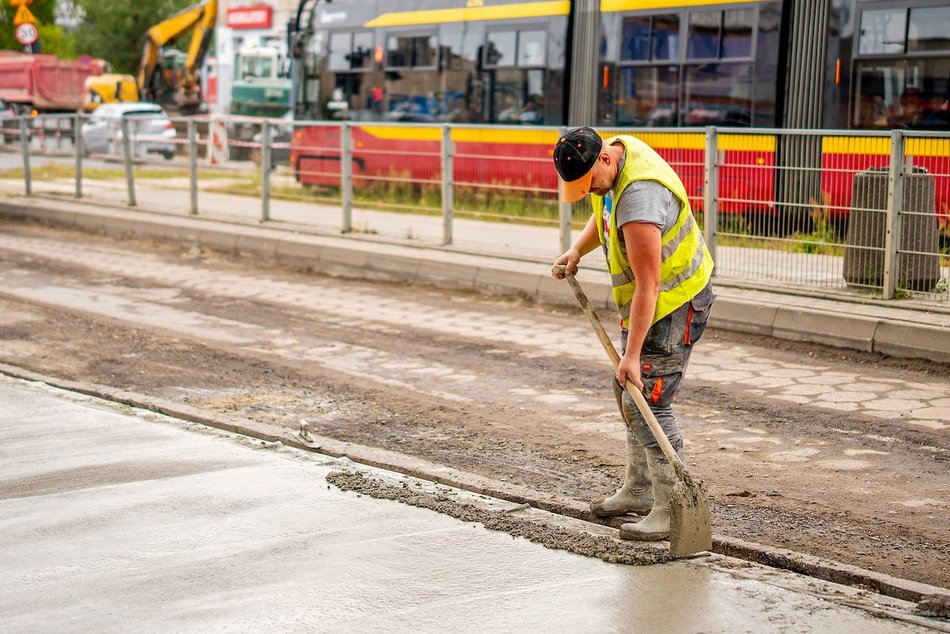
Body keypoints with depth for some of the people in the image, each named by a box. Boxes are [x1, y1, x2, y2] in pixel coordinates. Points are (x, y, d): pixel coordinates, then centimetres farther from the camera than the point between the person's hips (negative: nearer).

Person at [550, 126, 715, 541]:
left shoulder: (639, 197, -33)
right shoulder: (612, 153, -3)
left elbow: (648, 286, -33)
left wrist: (632, 355, -32)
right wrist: (578, 249, 5)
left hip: (674, 303, -10)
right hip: (644, 299, 10)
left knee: (648, 402, -14)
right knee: (628, 393, 17)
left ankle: (672, 509, -11)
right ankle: (638, 490, 29)